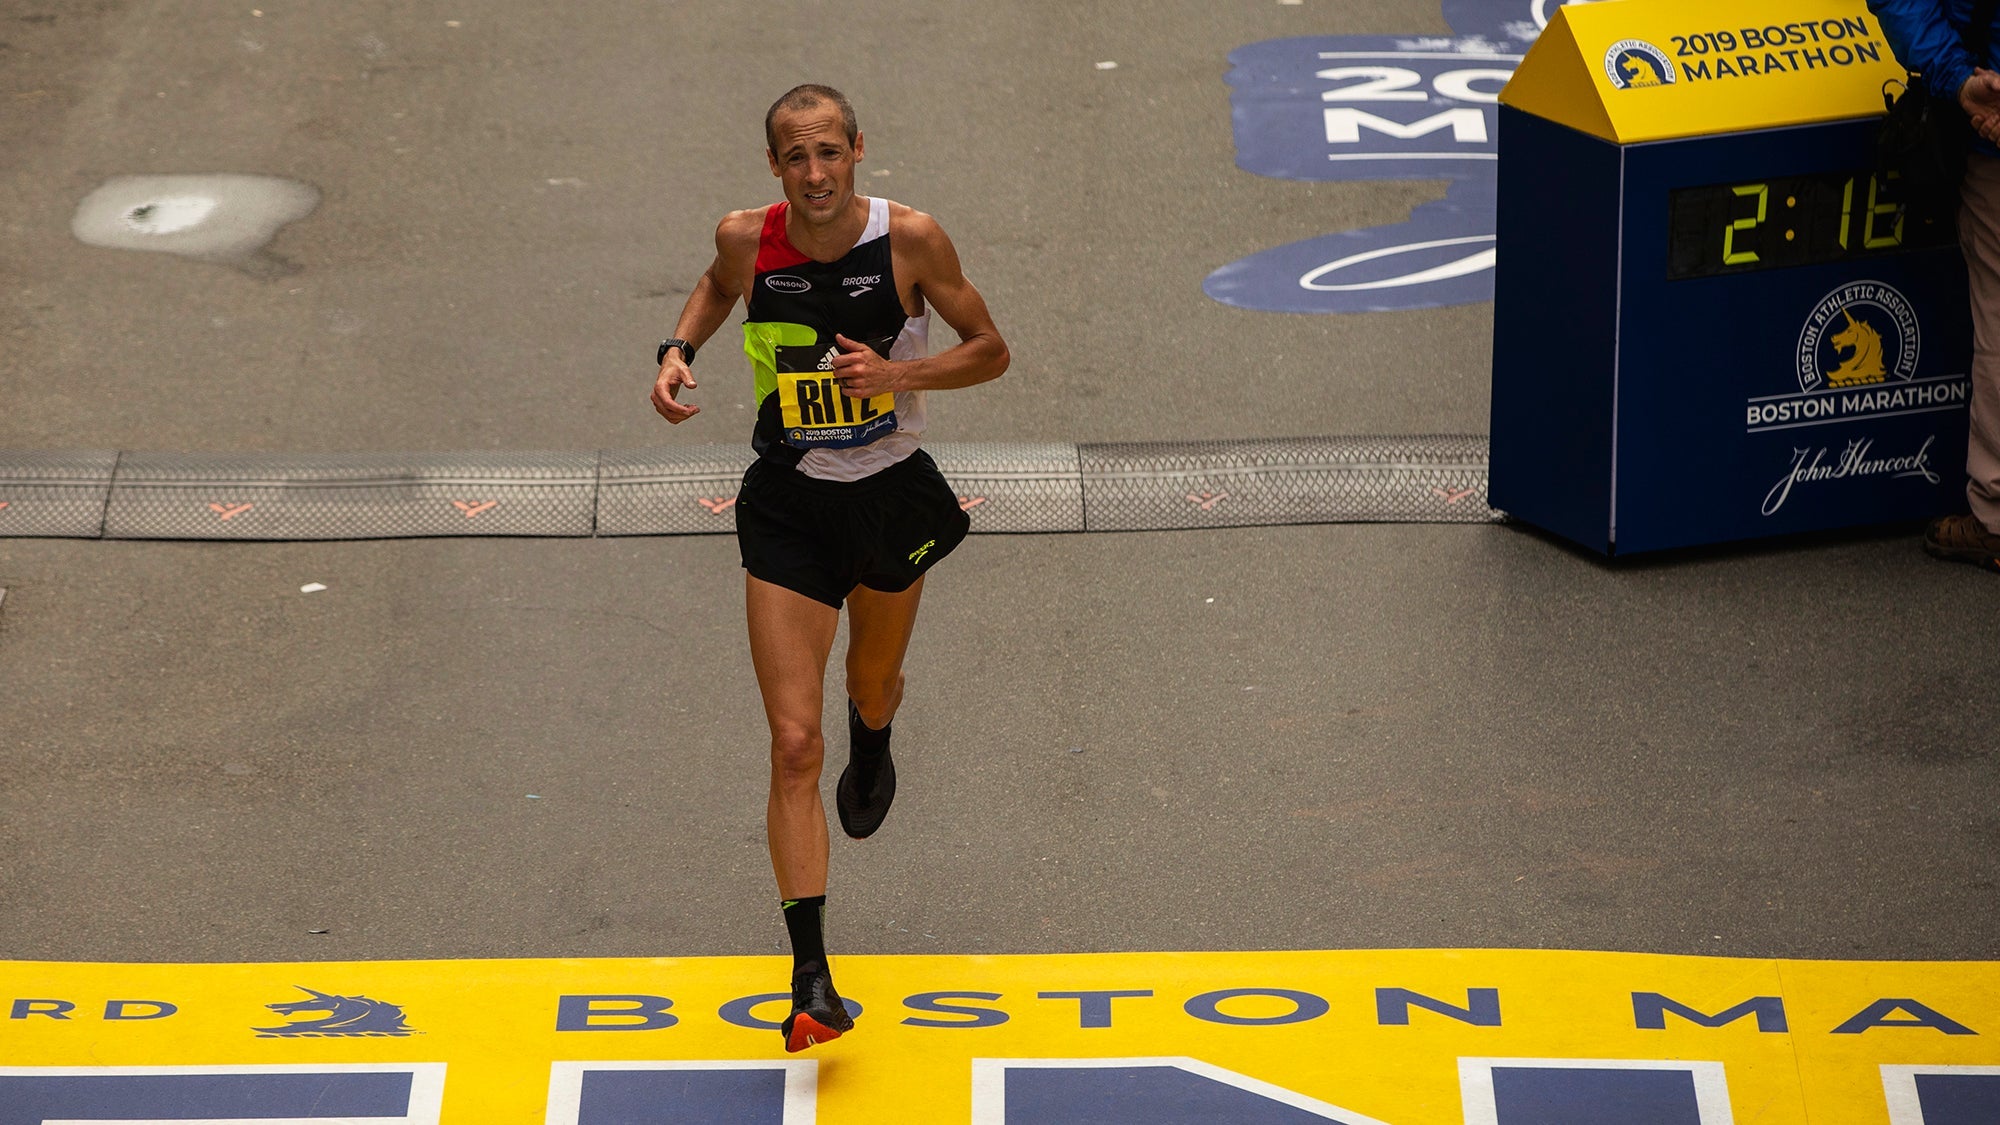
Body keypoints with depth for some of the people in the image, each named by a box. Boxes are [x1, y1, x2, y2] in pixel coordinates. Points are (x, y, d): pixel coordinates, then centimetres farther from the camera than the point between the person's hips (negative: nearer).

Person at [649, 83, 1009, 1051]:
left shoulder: (909, 239, -16)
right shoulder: (747, 239, -10)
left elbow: (990, 350, -7)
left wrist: (897, 373, -23)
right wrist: (678, 350, -4)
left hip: (891, 497, 0)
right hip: (787, 506, 0)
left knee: (872, 687, 26)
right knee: (793, 745, -10)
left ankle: (873, 743, 68)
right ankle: (812, 978, -11)